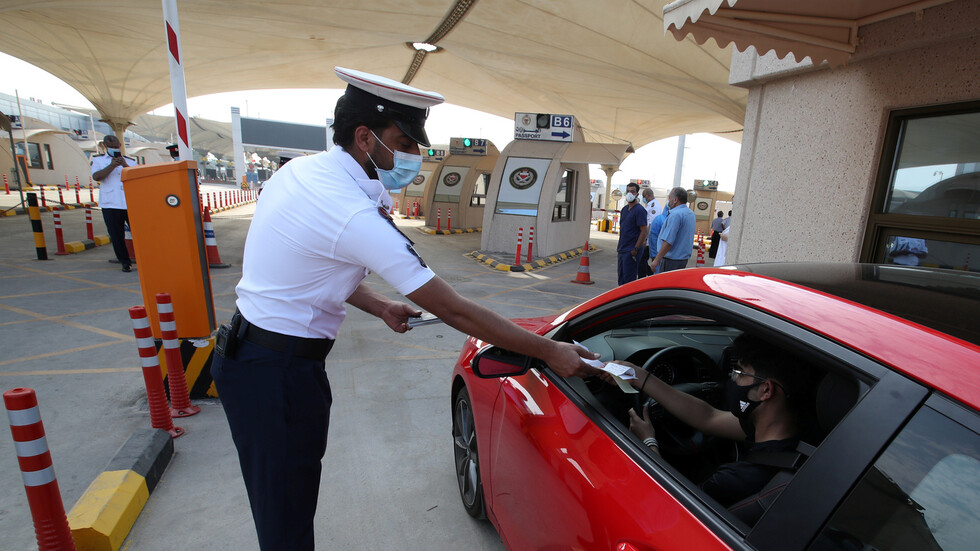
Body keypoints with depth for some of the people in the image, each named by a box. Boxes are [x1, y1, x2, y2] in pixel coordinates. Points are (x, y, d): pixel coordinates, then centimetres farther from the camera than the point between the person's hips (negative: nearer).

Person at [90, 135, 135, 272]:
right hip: (110, 204, 0)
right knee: (116, 236, 2)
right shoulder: (98, 161, 15)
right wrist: (112, 165, -11)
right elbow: (96, 176, -3)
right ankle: (125, 262, 11)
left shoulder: (130, 161, 17)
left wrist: (125, 165, -12)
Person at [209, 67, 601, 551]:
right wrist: (549, 352, -16)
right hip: (280, 371, -9)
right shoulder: (356, 217, -27)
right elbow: (455, 312, -25)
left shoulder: (300, 170, 3)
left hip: (244, 349, 9)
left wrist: (380, 306, 6)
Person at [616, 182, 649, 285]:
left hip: (631, 251, -8)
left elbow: (644, 231, -16)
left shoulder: (639, 210, -11)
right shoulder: (624, 209, 14)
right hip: (622, 250, 8)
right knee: (621, 277, 13)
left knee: (629, 279, -4)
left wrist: (636, 249, -19)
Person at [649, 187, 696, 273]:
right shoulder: (691, 213, 12)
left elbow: (668, 241, -23)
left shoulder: (676, 214, -18)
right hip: (684, 259, 9)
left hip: (672, 260, -9)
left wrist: (656, 260, -20)